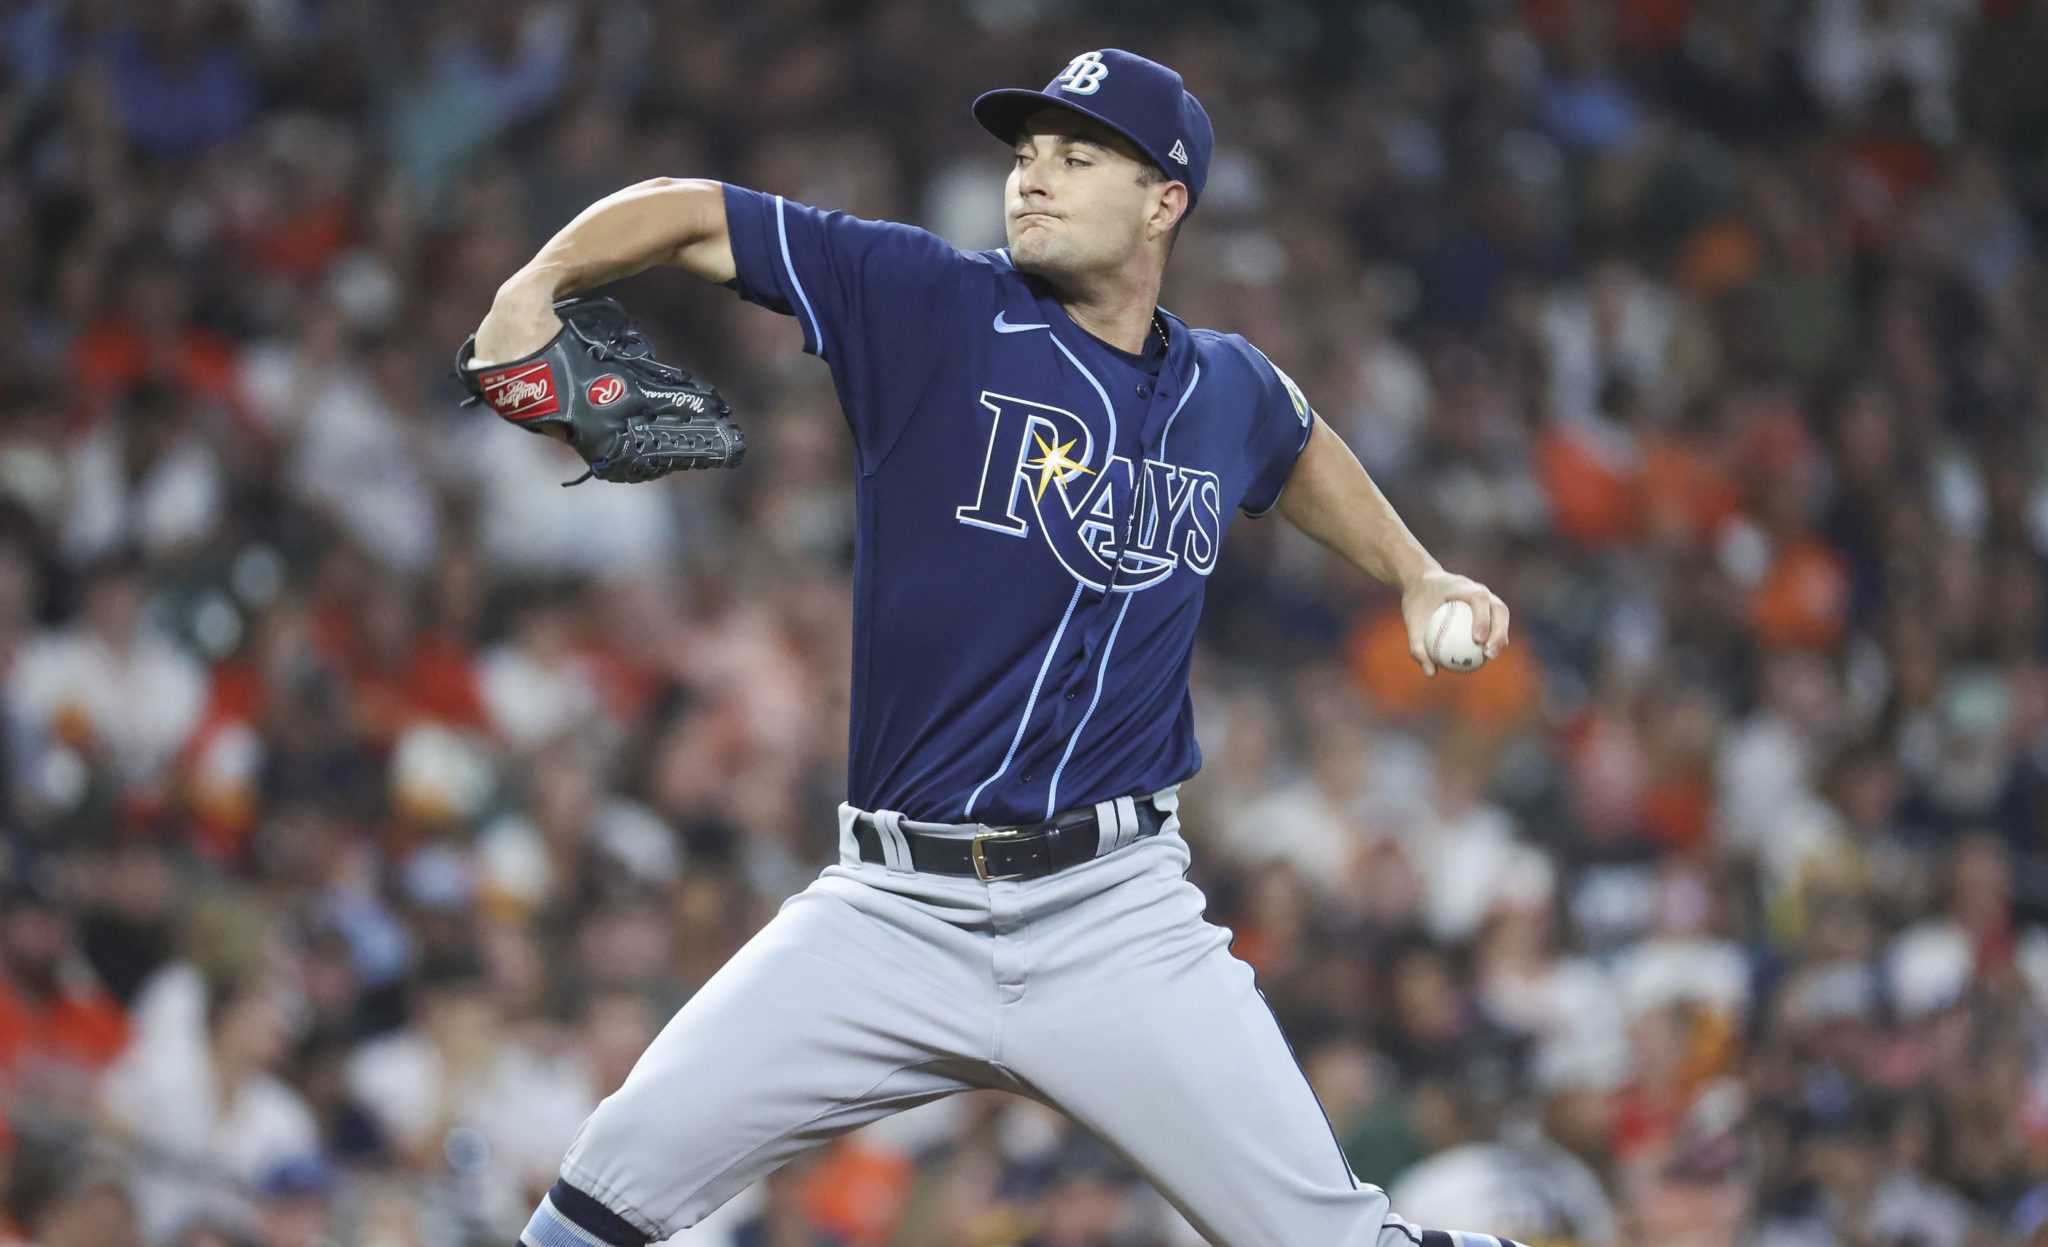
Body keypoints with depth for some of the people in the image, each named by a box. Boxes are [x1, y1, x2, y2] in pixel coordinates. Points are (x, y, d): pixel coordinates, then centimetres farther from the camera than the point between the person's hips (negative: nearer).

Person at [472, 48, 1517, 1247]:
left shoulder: (1231, 392, 8)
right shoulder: (929, 303, -3)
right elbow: (690, 213, -3)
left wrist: (1415, 574, 28)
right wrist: (537, 285, -18)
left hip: (1120, 919, 1)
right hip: (893, 912, -1)